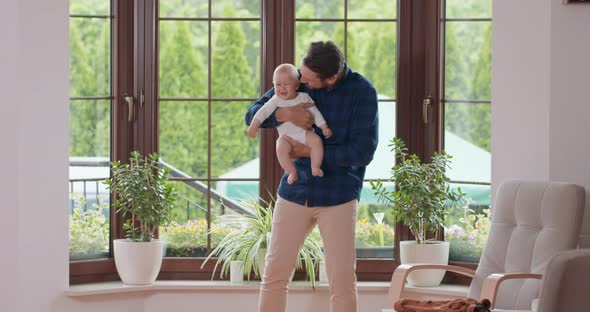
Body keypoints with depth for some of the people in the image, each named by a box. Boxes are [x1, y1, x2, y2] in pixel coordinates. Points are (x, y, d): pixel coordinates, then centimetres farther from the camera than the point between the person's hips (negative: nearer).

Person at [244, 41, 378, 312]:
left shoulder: (362, 92, -9)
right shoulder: (296, 81, 2)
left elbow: (362, 151, -14)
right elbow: (252, 115, 4)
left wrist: (310, 151, -13)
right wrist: (284, 114, -17)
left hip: (338, 196, -3)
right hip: (293, 192, 3)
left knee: (342, 280, -3)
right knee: (274, 274, 2)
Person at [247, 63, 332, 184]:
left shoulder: (304, 97, 1)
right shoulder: (276, 101, 0)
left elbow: (315, 112, 5)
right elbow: (263, 111, -4)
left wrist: (324, 127, -2)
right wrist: (254, 126, -16)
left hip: (304, 132, 1)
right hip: (286, 135, -1)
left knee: (316, 140, -27)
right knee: (281, 148, -31)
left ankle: (315, 167, -18)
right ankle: (292, 172, -21)